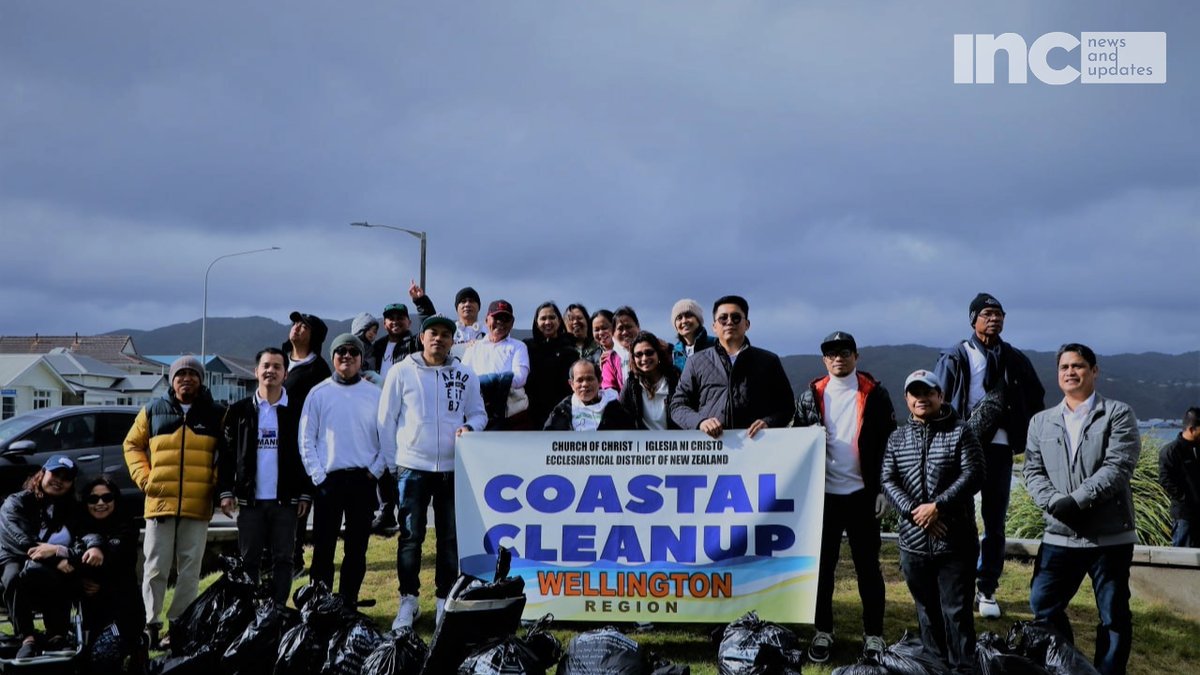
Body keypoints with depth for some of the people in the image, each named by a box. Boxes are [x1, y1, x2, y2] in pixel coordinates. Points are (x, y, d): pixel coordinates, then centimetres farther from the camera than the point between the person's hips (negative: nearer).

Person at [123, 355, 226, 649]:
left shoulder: (217, 414, 6)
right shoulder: (153, 411, 9)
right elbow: (132, 445, 18)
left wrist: (218, 482, -1)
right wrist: (142, 476, 5)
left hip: (198, 506, 0)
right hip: (159, 502, 1)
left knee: (189, 571, 3)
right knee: (155, 568, 3)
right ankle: (151, 624, 10)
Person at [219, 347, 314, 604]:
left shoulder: (297, 411, 3)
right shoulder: (239, 410, 6)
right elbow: (227, 455, 6)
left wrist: (305, 494, -1)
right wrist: (225, 492, -2)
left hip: (286, 499, -1)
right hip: (250, 499, 1)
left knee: (282, 559, 3)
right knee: (249, 560, 5)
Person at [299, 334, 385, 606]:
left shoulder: (375, 394, 6)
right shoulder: (319, 393, 4)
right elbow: (306, 438, 2)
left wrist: (375, 471, -3)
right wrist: (317, 475, -6)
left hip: (363, 479, 1)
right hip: (328, 479, -1)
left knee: (357, 548, 7)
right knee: (323, 547, 0)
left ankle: (349, 605, 16)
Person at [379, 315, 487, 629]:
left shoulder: (465, 375, 7)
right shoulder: (402, 372, 1)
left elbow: (478, 413, 12)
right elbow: (386, 419, 3)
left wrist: (469, 427, -11)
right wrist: (393, 461, 0)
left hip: (453, 468, 2)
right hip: (413, 467, -2)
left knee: (451, 537, 6)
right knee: (410, 536, 2)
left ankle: (445, 600, 17)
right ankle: (408, 601, 12)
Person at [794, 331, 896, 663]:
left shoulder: (874, 394, -1)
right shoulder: (811, 396, 4)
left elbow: (888, 443, 0)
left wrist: (883, 489, -5)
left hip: (862, 493, -2)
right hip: (823, 492, 2)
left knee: (867, 564, 5)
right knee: (822, 564, 7)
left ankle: (873, 634, 13)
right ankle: (823, 631, 17)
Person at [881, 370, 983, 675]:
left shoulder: (960, 432, 0)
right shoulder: (897, 438, 10)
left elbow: (972, 475, -9)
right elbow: (887, 480, 2)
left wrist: (938, 506, -17)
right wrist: (913, 511, -13)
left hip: (956, 542, -3)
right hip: (914, 542, 4)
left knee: (957, 611, -2)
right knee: (927, 611, 13)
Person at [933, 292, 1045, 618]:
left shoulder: (1014, 359, 11)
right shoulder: (956, 357, 2)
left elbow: (1036, 399, 19)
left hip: (999, 447, 3)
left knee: (995, 521, 5)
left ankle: (987, 589, 12)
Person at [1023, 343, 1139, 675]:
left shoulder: (1118, 414, 0)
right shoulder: (1041, 422, 12)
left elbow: (1118, 467, -12)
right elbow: (1033, 472, 5)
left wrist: (1076, 500, -20)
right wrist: (1055, 503, -14)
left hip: (1110, 535, -3)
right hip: (1060, 535, 4)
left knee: (1114, 616, 5)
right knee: (1043, 605, 6)